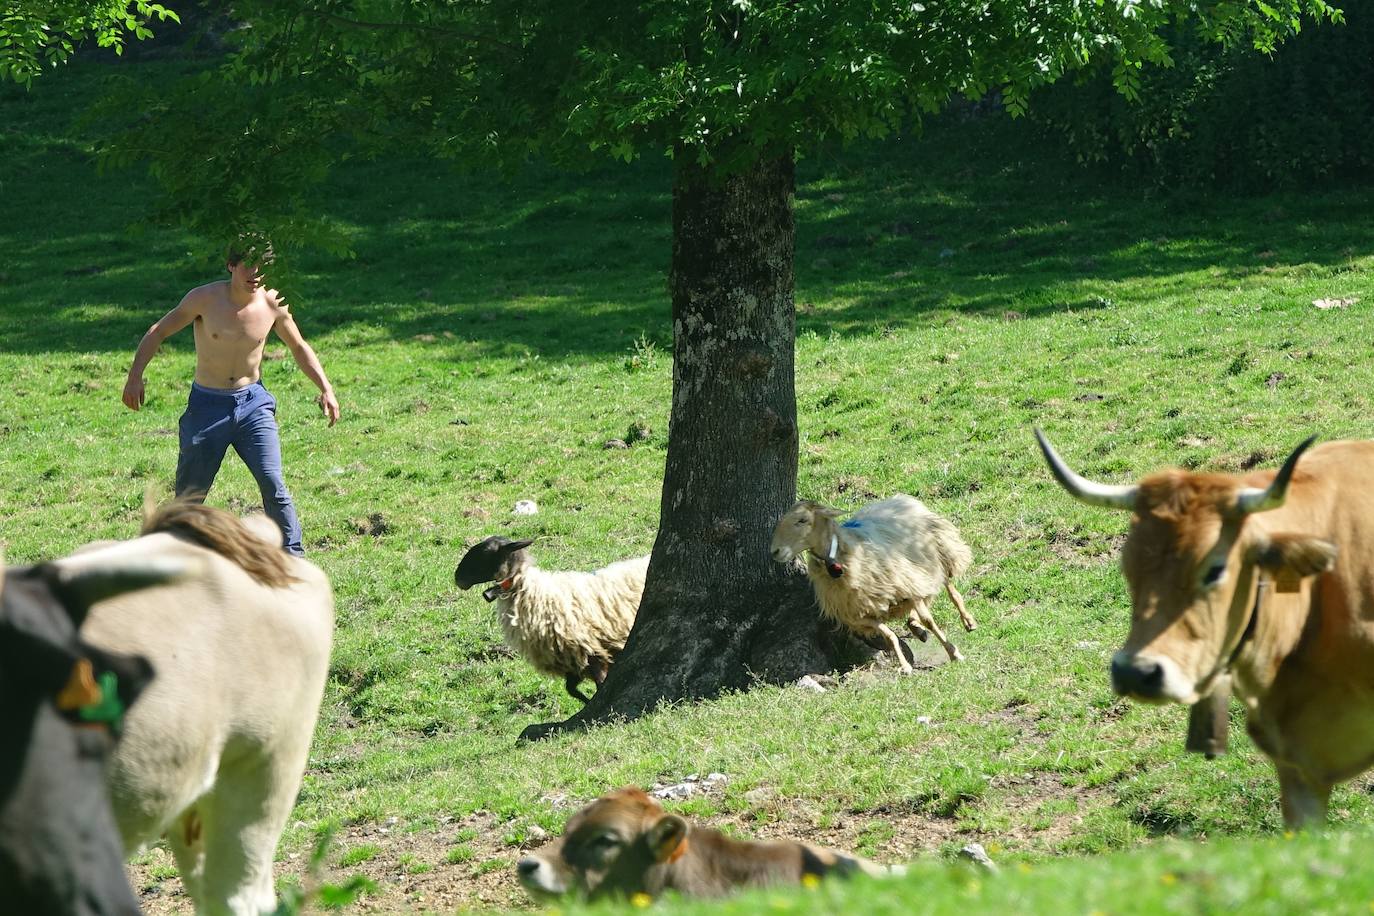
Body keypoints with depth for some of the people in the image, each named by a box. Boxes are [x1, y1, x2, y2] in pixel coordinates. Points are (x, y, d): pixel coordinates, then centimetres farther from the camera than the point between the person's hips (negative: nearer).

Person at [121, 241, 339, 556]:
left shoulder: (273, 303, -5)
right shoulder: (205, 299, -12)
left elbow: (299, 347, 13)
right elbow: (158, 332, -2)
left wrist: (325, 388, 4)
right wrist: (135, 376, -12)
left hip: (252, 402, 1)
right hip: (207, 406, -1)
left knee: (273, 483, -13)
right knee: (190, 492, 5)